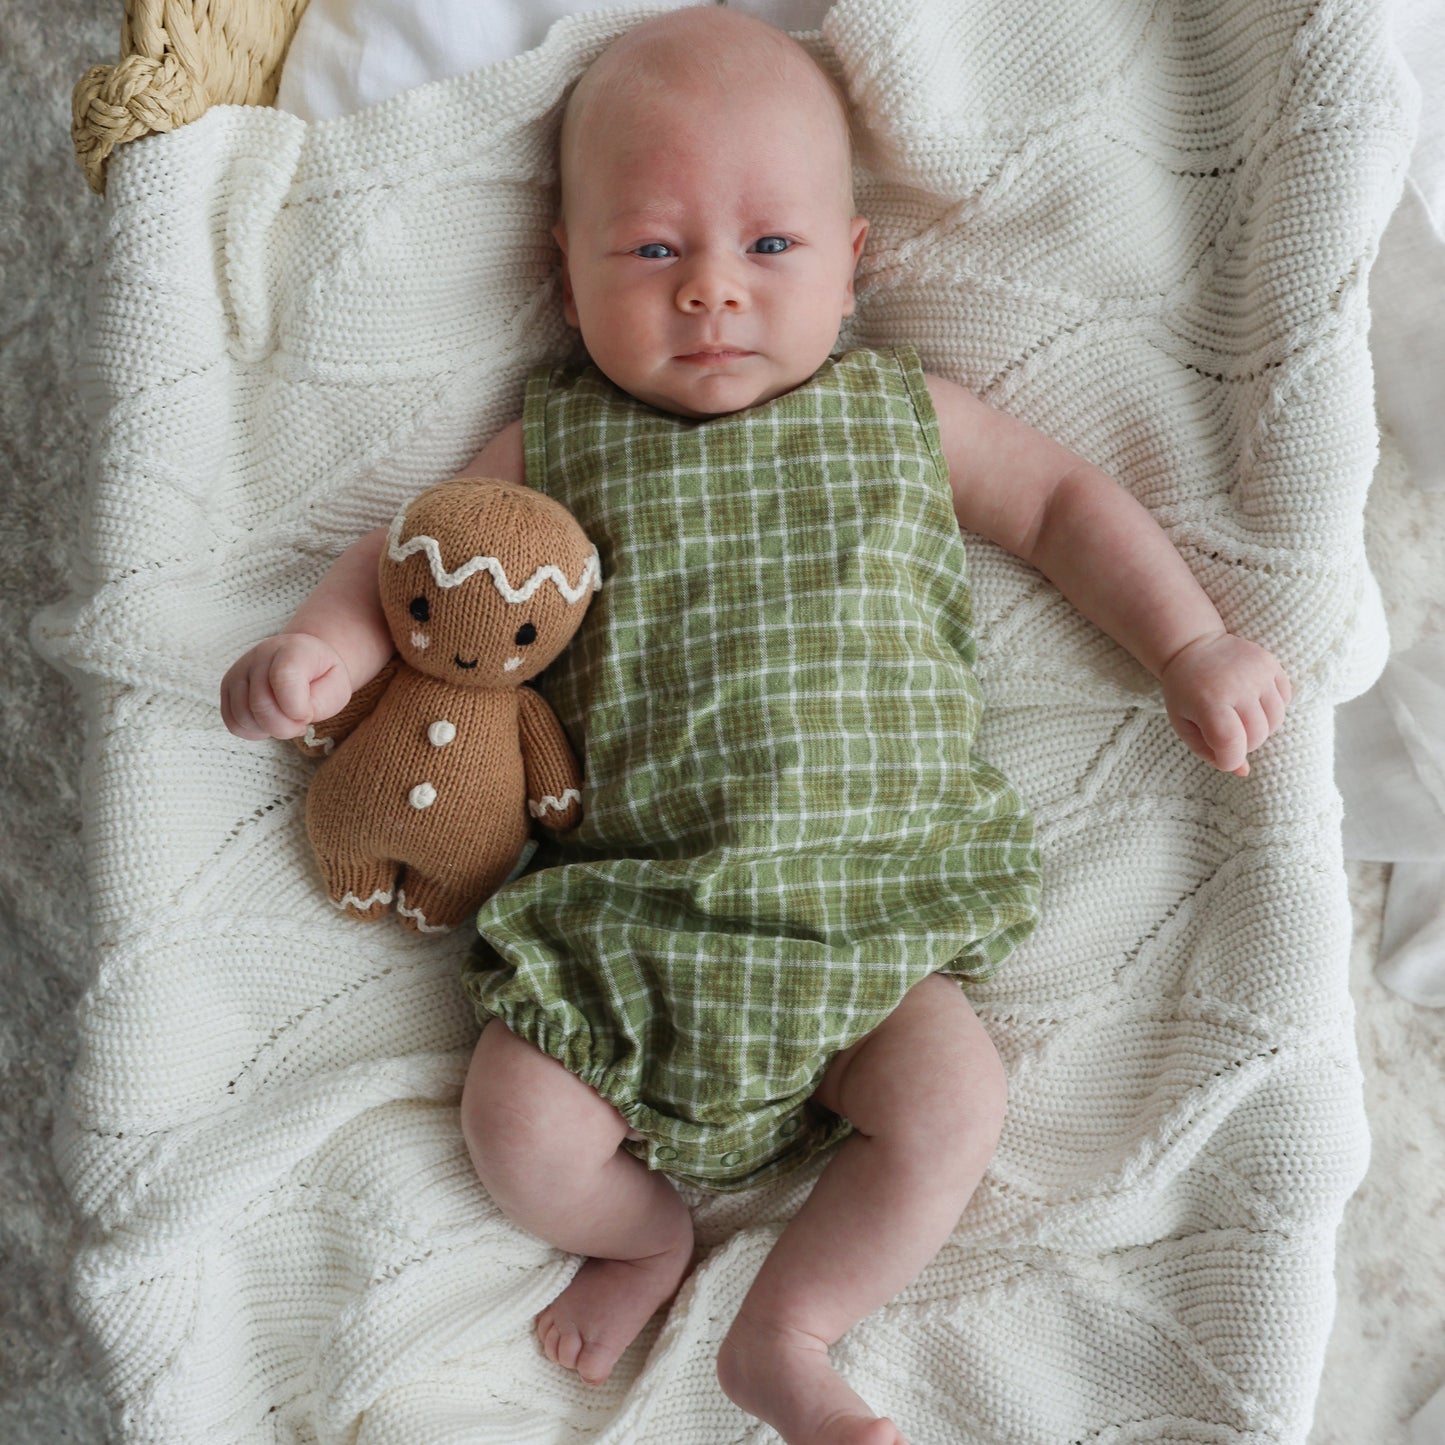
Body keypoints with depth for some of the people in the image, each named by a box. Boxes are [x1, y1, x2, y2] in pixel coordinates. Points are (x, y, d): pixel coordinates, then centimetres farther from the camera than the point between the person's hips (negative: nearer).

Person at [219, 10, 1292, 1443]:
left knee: (950, 1109, -17)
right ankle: (646, 1234, 24)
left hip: (872, 906, 1)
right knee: (518, 1125, -12)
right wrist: (318, 644, -10)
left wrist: (1192, 644, 7)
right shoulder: (559, 446, 5)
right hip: (628, 913, 0)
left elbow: (1064, 500, 15)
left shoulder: (905, 417, 7)